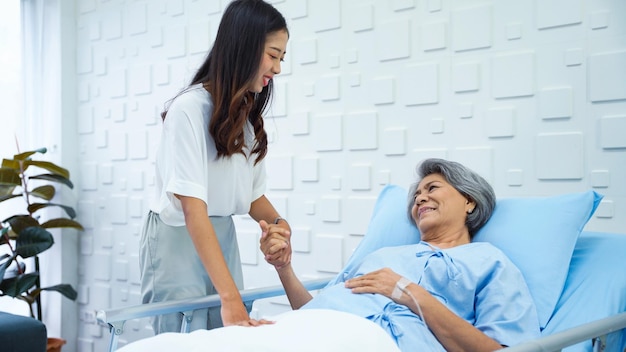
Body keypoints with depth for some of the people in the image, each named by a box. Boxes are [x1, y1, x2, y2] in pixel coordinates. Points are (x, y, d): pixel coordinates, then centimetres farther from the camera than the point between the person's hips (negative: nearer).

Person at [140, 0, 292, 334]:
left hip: (223, 241, 7)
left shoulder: (248, 117, 6)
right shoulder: (189, 108, -18)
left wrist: (278, 222, -13)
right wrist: (230, 296, -33)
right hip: (179, 241, -7)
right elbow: (192, 206, -26)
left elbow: (253, 194, 11)